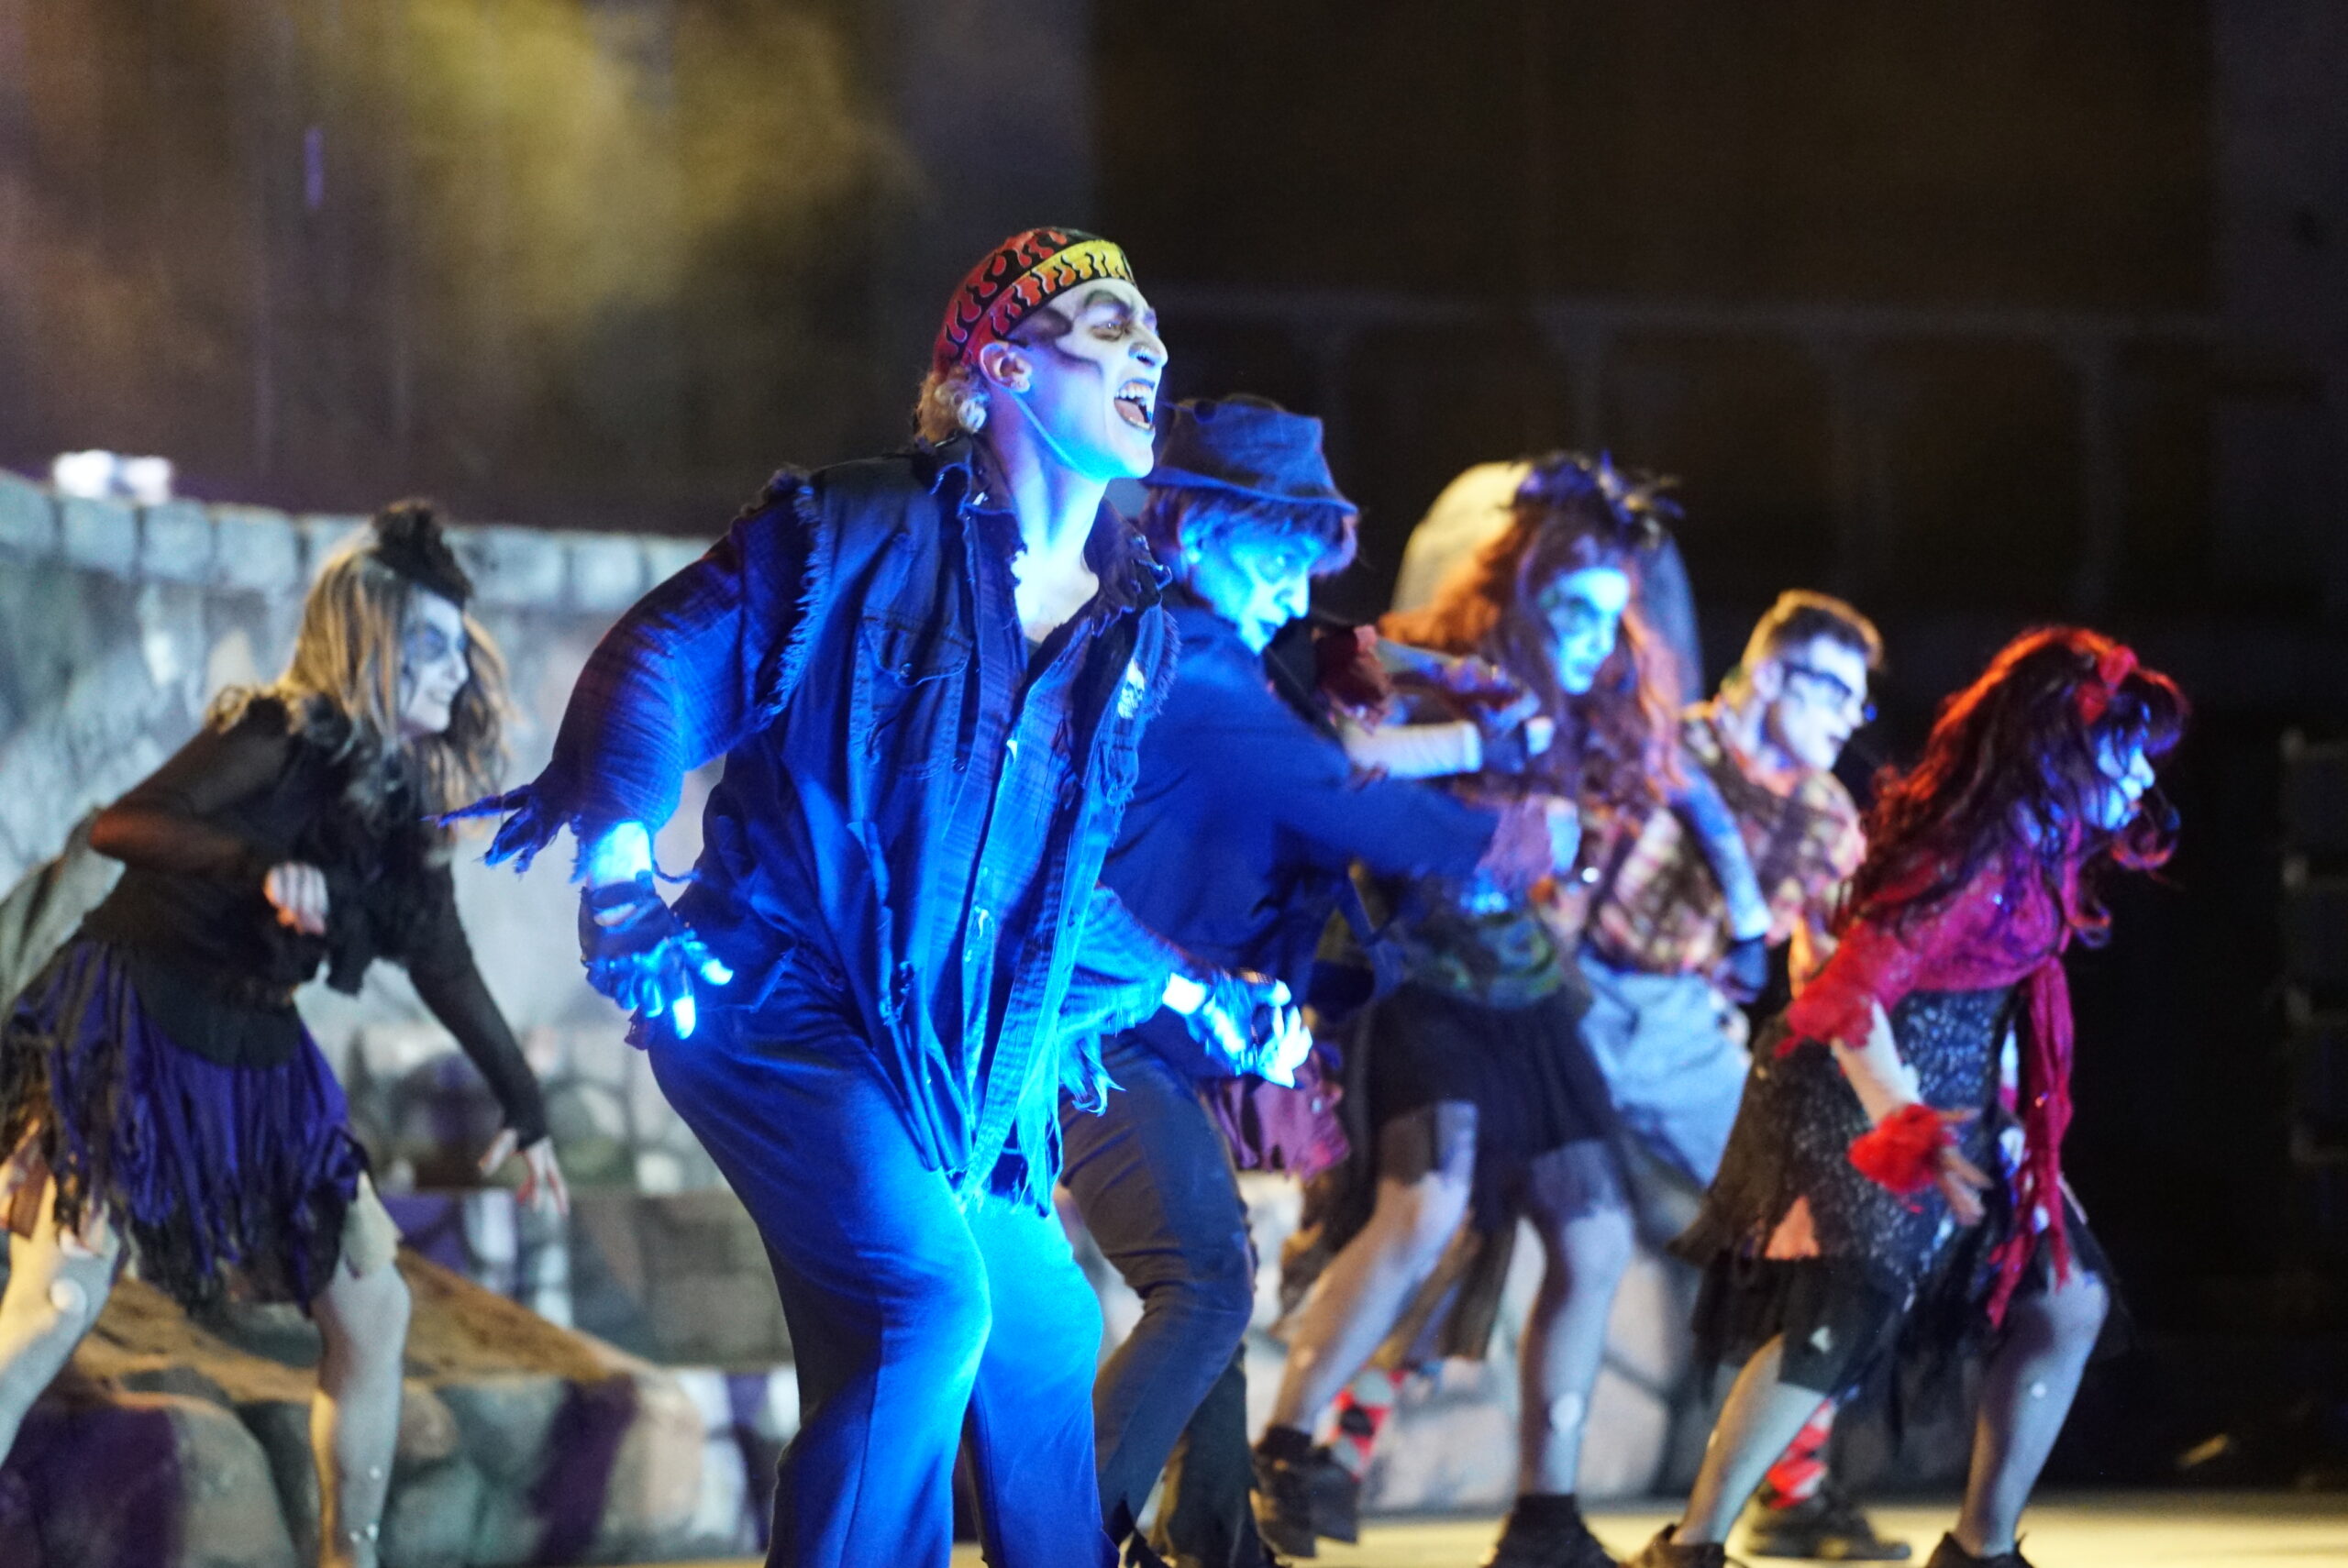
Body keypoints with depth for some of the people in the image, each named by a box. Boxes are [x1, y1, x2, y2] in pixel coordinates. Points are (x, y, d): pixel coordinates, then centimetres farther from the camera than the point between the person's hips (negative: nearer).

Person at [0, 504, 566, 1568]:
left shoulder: (406, 801, 7)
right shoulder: (279, 740, -14)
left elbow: (445, 969, 17)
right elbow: (119, 826, -24)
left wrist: (525, 1107, 20)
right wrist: (260, 867, -37)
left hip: (254, 1063, 8)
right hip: (128, 1037, -8)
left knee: (371, 1306, 6)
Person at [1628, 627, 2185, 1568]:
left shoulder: (2041, 846, 3)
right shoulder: (1969, 853, -24)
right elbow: (1852, 999, -29)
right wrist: (1905, 1126, -37)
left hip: (1954, 1100, 10)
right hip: (1859, 1094, -10)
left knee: (2068, 1298, 5)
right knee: (1841, 1316, -21)